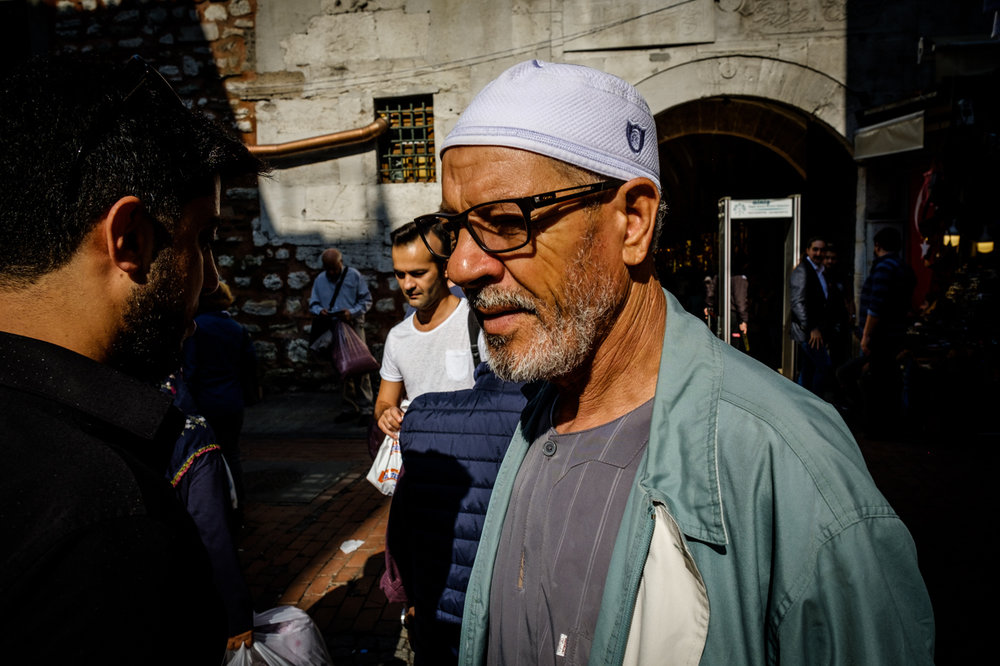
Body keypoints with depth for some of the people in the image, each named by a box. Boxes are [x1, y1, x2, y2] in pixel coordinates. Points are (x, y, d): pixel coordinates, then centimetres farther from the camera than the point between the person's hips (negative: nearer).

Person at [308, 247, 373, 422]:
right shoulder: (319, 280, 11)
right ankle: (349, 407, 18)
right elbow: (313, 303, 13)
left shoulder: (354, 275, 2)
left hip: (353, 326, -4)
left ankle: (365, 408, -4)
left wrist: (352, 312, -15)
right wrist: (320, 311, -10)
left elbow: (366, 300, 1)